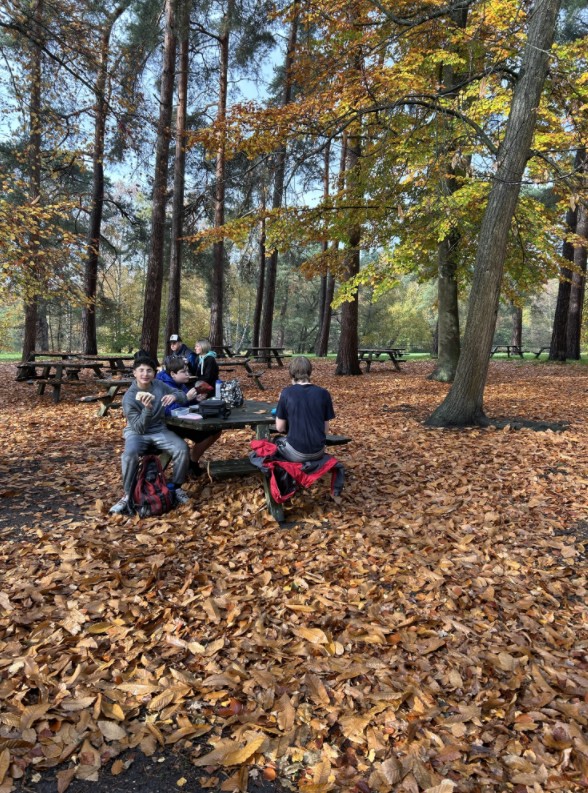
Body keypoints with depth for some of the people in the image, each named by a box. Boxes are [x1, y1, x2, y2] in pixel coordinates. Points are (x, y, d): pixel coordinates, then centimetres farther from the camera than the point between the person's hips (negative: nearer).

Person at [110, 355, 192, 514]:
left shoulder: (159, 386, -5)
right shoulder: (129, 397, -15)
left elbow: (183, 396, 4)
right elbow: (139, 428, -20)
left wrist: (174, 396, -21)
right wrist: (147, 408, -37)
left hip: (159, 430, 3)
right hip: (136, 433, -3)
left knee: (182, 449, -23)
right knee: (129, 455, -35)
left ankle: (176, 487, -1)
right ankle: (128, 496, -15)